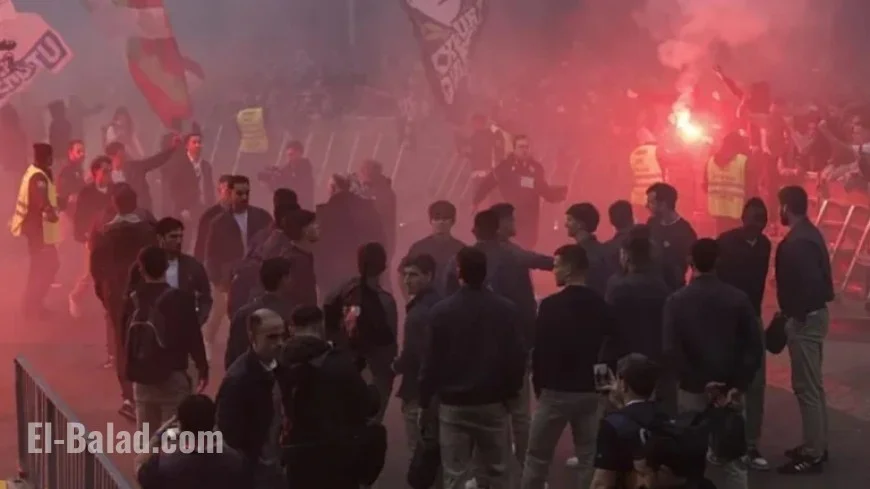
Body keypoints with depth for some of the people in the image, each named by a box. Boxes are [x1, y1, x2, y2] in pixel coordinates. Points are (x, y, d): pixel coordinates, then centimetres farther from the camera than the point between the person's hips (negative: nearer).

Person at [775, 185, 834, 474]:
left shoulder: (797, 241, -21)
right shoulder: (810, 233, 10)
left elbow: (808, 281, -29)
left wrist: (794, 315, -18)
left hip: (804, 318, -10)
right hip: (814, 313, 10)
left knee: (806, 387, -4)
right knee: (813, 385, 17)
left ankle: (812, 455, 2)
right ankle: (817, 446, 26)